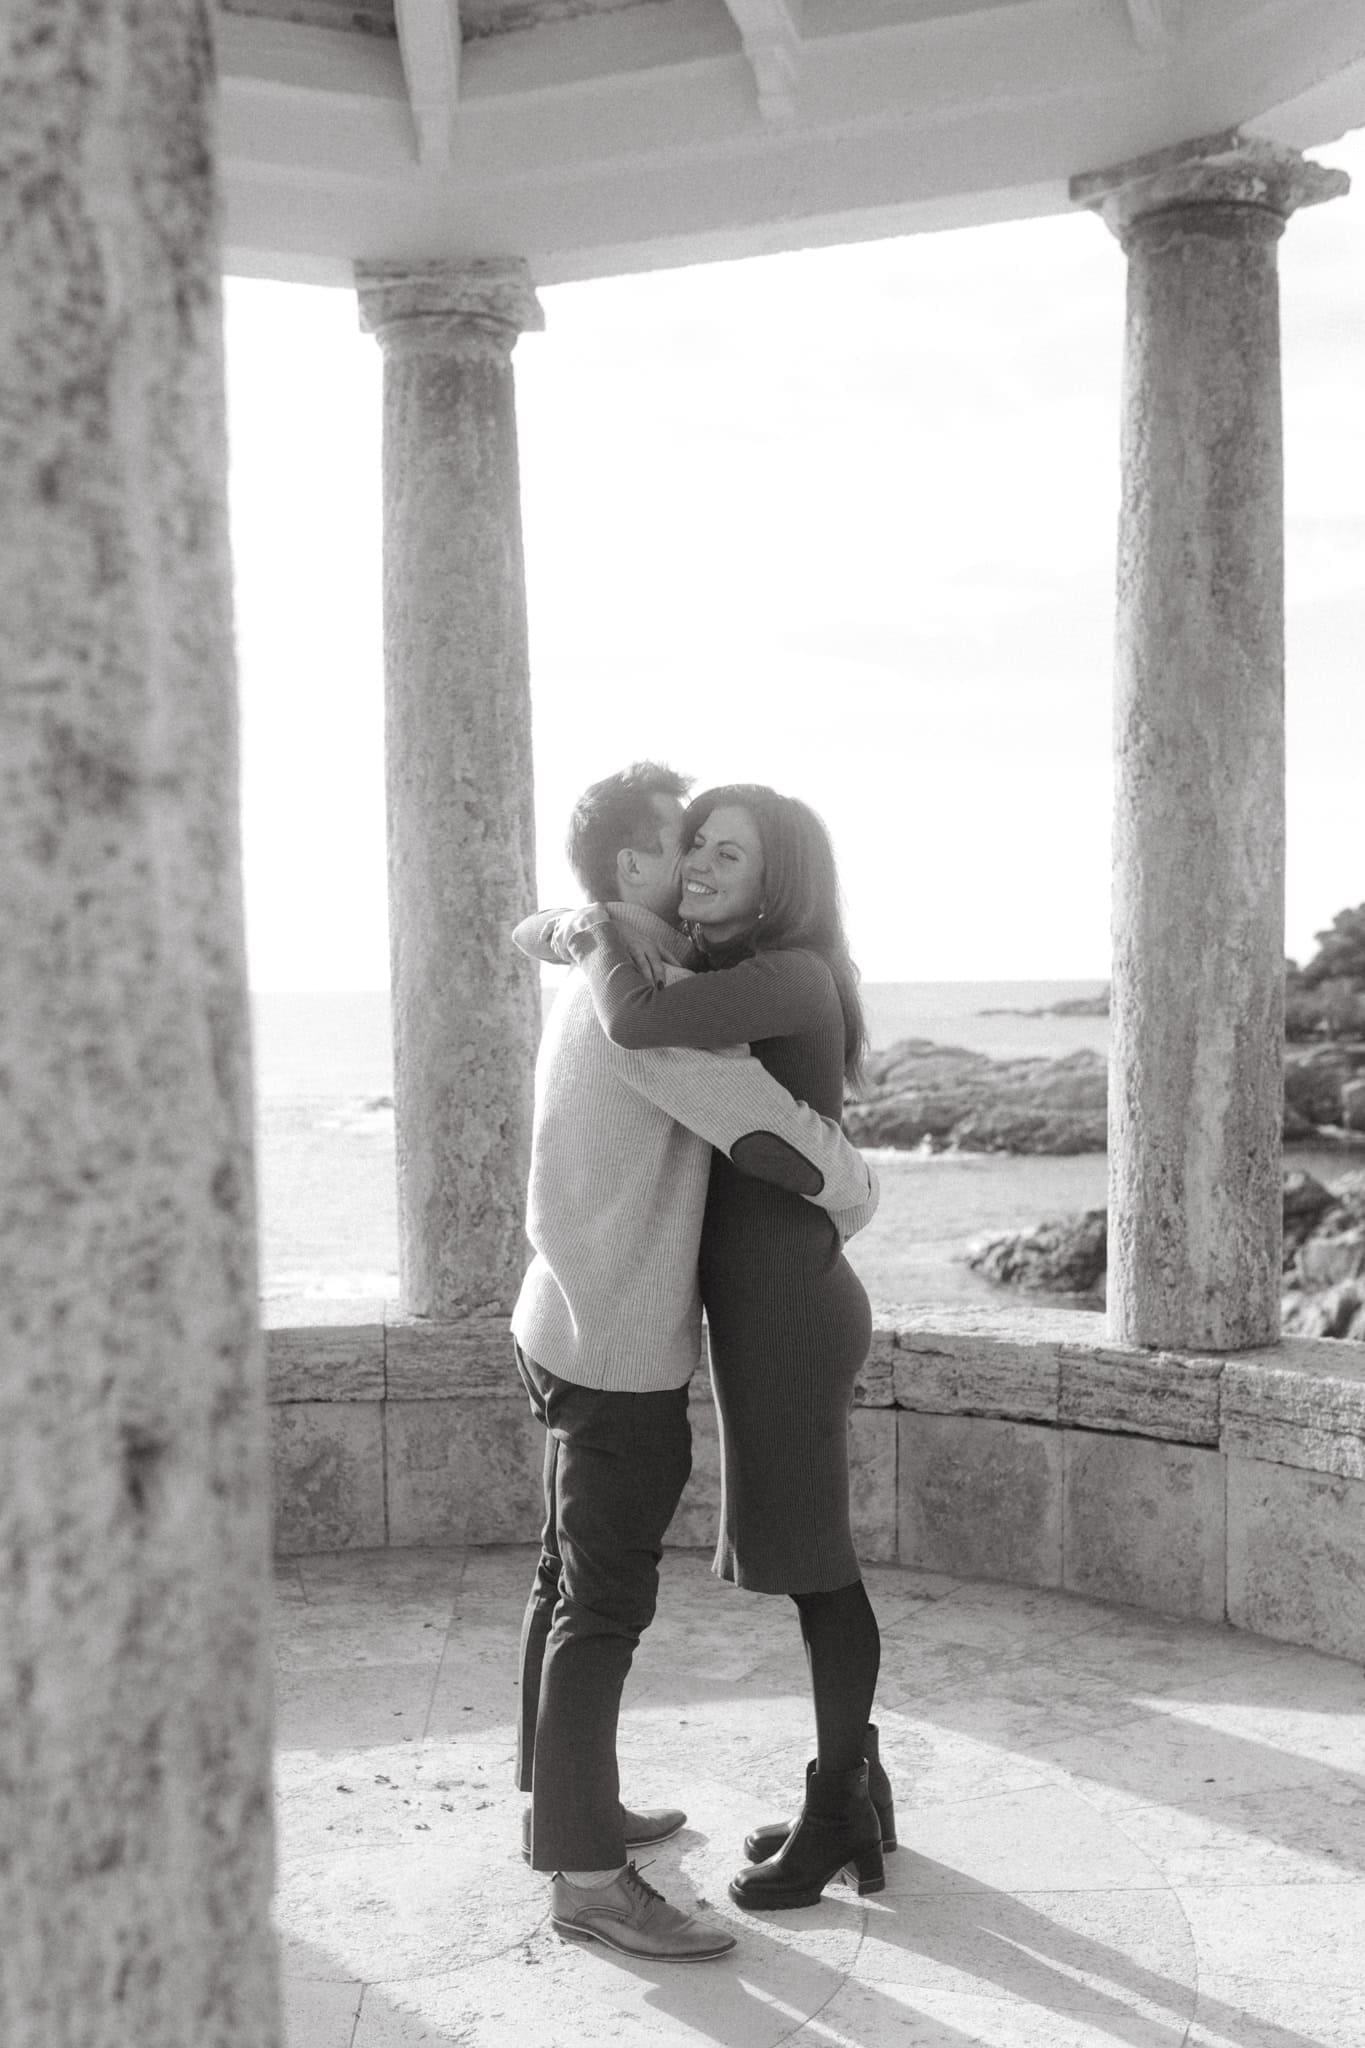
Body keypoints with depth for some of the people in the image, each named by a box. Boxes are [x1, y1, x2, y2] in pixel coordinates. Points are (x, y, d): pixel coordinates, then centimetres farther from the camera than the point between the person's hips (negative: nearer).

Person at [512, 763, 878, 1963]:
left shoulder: (600, 985, 12)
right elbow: (778, 1137, -23)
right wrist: (854, 1202, -4)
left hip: (576, 1331, 10)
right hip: (621, 1348, -10)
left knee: (574, 1583, 19)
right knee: (605, 1607, -2)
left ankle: (565, 1807, 33)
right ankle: (587, 1876, 7)